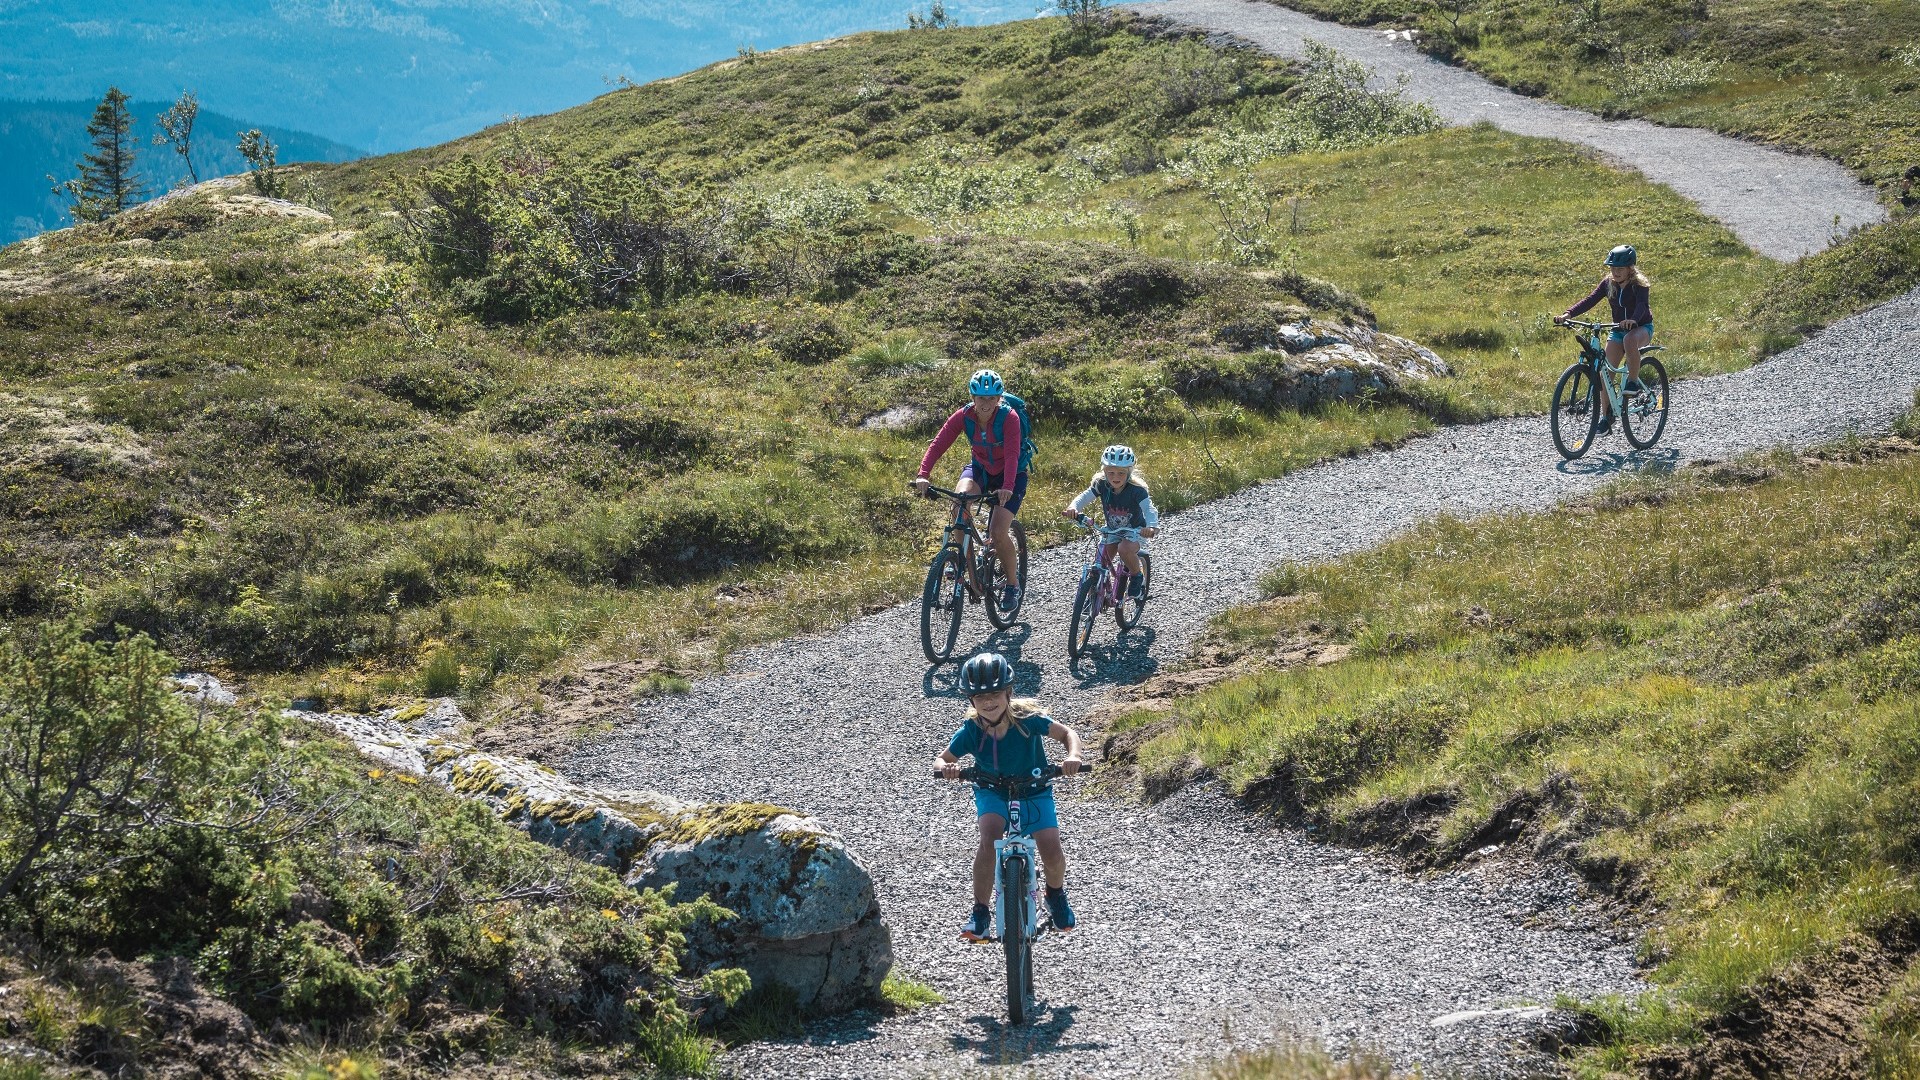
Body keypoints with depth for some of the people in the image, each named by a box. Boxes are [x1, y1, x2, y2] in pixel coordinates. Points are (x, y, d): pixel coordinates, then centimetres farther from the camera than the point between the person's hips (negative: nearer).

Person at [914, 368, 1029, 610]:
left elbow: (1012, 454, -36)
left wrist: (1007, 487, -51)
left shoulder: (1009, 417, -25)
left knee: (998, 533, -19)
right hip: (980, 469, 3)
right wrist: (923, 474, -39)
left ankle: (1013, 584, 5)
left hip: (1011, 475, -3)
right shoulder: (964, 416, -16)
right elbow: (939, 443, -23)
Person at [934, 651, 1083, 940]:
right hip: (993, 793, 0)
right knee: (990, 839, -31)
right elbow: (941, 759, -9)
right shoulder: (971, 731, -21)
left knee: (1052, 854, -16)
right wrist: (945, 768, -33)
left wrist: (1073, 756, -37)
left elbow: (1068, 733, -15)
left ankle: (1056, 894, 20)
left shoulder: (1027, 719, -25)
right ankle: (980, 912, -18)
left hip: (1033, 791, 0)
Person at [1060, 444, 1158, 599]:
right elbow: (1085, 496, -26)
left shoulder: (1136, 490, -27)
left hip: (1135, 530, -4)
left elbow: (1148, 509, -37)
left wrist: (1152, 526, -59)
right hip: (1112, 529, 4)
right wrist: (1073, 508, -49)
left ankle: (1138, 576, -5)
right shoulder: (1102, 485, -17)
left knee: (1125, 549, -33)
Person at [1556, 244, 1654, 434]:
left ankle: (1634, 382, -23)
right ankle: (1607, 415, 3)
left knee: (1629, 340, -41)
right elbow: (1589, 300, -15)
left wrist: (1633, 320, -59)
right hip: (1618, 329, 5)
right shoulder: (1608, 283, -4)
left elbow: (1642, 305, -36)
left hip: (1642, 328, -5)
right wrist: (1567, 314, -31)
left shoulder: (1638, 284, -18)